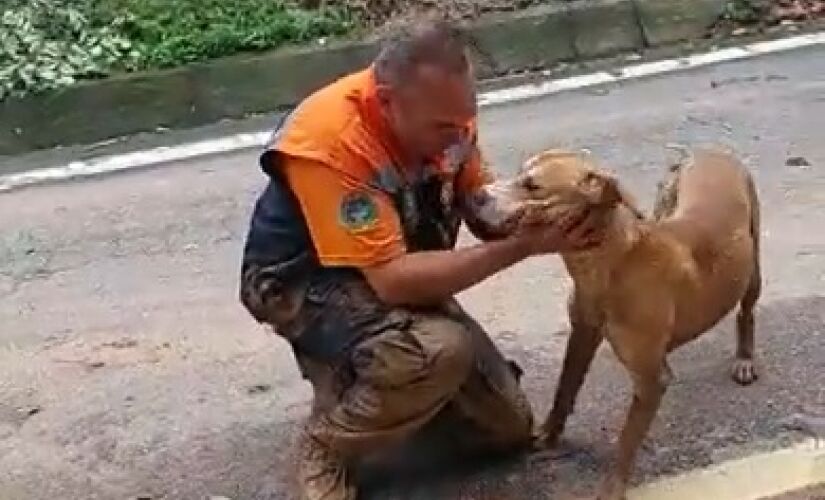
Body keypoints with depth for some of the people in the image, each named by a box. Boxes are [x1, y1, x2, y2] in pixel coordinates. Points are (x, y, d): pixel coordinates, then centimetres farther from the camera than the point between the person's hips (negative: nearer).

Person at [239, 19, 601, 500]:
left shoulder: (444, 110, -14)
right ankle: (327, 445, -10)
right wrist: (525, 245, -38)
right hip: (308, 283, -7)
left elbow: (485, 212, -6)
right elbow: (394, 279, -37)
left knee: (509, 427, 5)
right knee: (441, 351, -36)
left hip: (403, 273, 7)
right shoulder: (331, 141, -35)